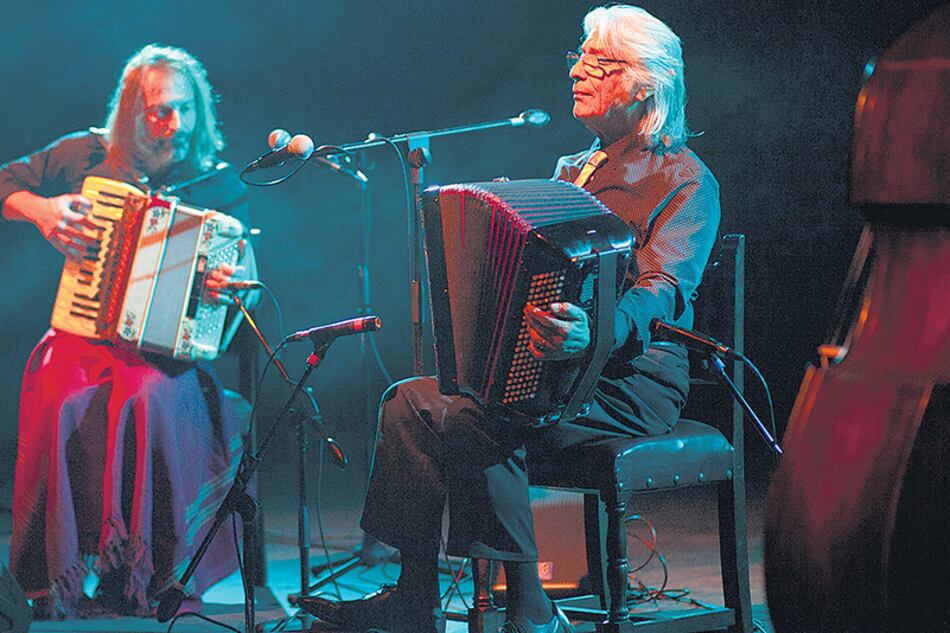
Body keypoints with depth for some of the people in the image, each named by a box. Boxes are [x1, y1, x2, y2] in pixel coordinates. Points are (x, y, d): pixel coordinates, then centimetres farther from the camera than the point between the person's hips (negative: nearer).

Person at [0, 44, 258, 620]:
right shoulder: (88, 156, 7)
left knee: (145, 401, -36)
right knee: (62, 404, -33)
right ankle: (56, 578, -23)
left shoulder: (220, 184, 5)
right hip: (82, 335, 1)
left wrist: (234, 285, -25)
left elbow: (245, 267, -1)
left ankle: (138, 578, -26)